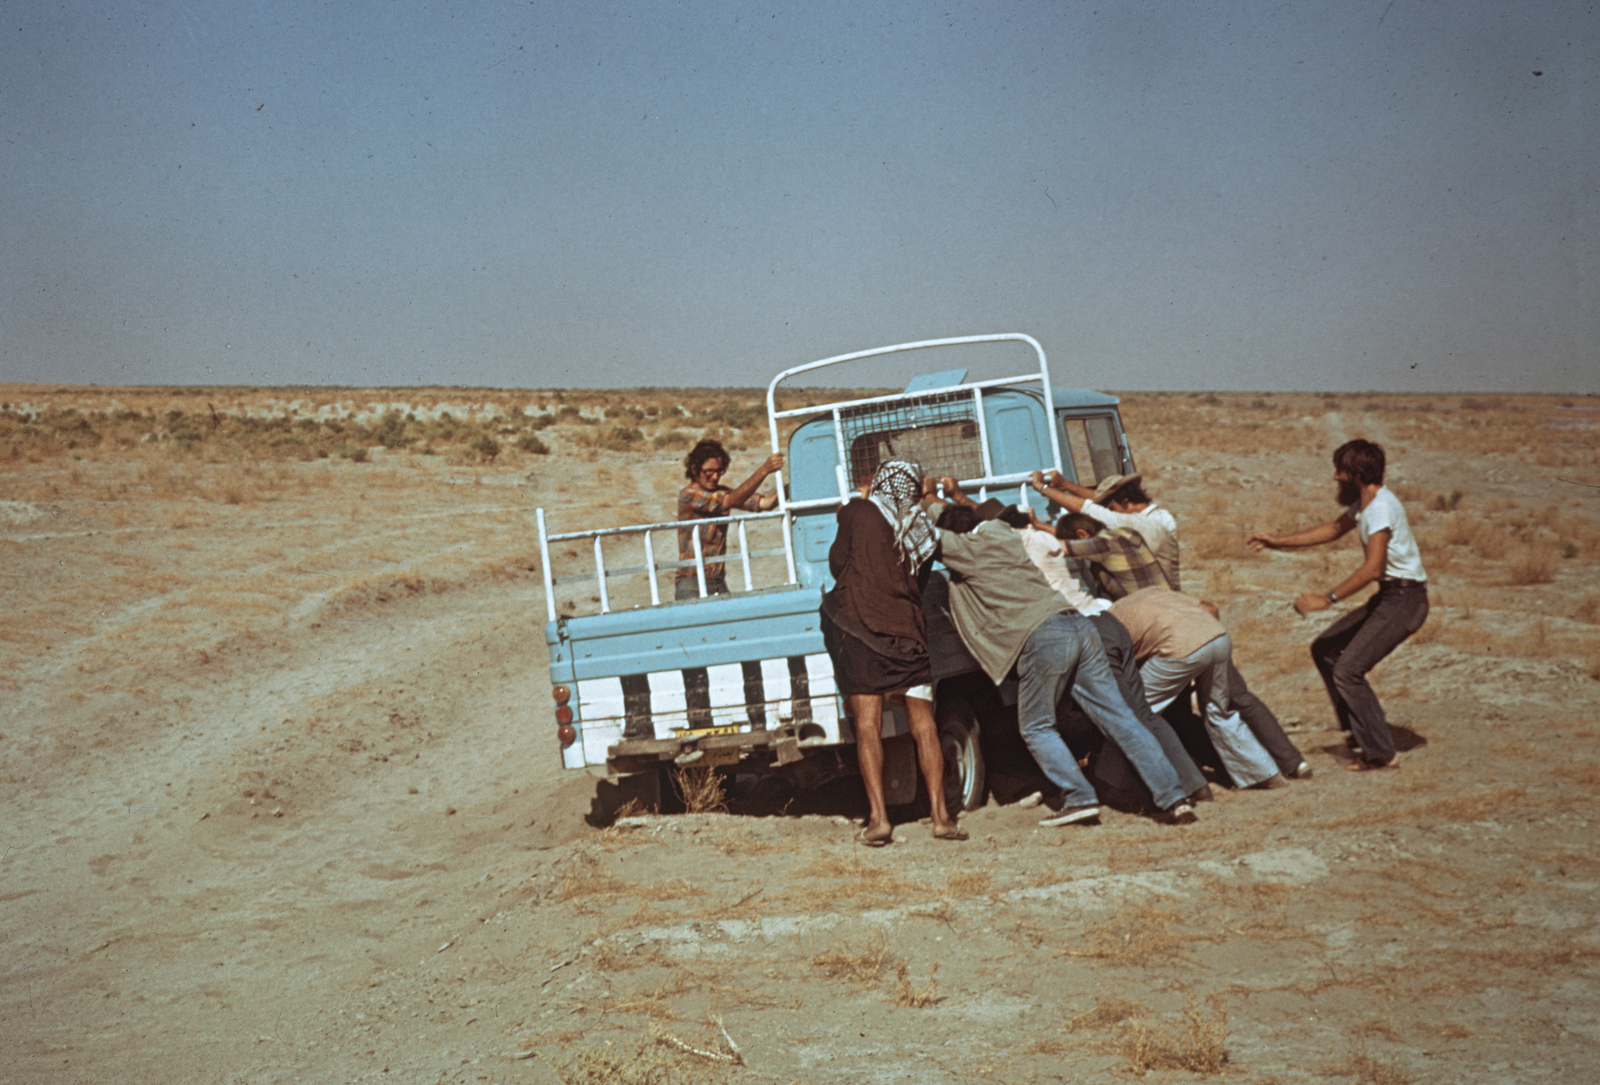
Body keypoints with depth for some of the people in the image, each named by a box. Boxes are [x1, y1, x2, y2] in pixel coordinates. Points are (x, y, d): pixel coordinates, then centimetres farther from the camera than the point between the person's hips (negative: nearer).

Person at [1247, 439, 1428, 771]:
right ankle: (1359, 730, 21)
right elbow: (1333, 529, 28)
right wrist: (1279, 542, 25)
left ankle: (1380, 753, -7)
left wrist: (1328, 599, -27)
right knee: (1325, 649, 16)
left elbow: (1372, 569, -29)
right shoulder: (1363, 503, 11)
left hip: (1404, 599, -11)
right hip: (1387, 597, 11)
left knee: (1348, 670, -15)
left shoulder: (1381, 507, -21)